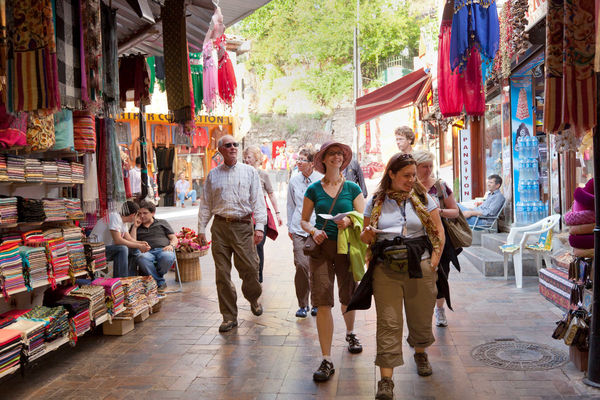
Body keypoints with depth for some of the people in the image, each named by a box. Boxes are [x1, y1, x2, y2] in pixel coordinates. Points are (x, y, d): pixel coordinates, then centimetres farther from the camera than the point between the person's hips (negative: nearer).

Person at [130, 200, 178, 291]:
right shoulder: (136, 227, 28)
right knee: (141, 258, -39)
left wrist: (171, 245, -5)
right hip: (147, 252, 0)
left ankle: (154, 277, -10)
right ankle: (160, 282, -25)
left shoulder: (162, 223, 26)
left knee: (167, 257, -39)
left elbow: (174, 238, 18)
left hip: (163, 250, 0)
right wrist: (135, 226, 12)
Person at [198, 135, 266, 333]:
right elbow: (205, 204, 14)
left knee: (250, 268, -4)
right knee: (222, 273, 1)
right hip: (220, 227, 2)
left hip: (243, 226, -1)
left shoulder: (250, 172, 7)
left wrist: (259, 226, -7)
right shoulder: (213, 175, 11)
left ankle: (253, 298, 30)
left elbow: (257, 200, 3)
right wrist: (201, 229, 9)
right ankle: (229, 317, 12)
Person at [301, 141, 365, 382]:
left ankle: (350, 333, 46)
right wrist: (314, 231, -10)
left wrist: (349, 221, -19)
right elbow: (304, 220, 10)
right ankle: (327, 360, -3)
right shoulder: (313, 190, 6)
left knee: (348, 297, 13)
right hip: (321, 247, 0)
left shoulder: (352, 188, 5)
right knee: (322, 301, -8)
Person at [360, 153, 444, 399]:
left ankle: (420, 353, 45)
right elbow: (366, 236, 13)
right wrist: (366, 235, -11)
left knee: (421, 318, 13)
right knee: (388, 323, -4)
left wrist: (434, 261, -4)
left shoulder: (423, 198, 7)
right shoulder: (375, 202, 7)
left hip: (419, 267, 1)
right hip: (385, 270, -1)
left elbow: (438, 232, 6)